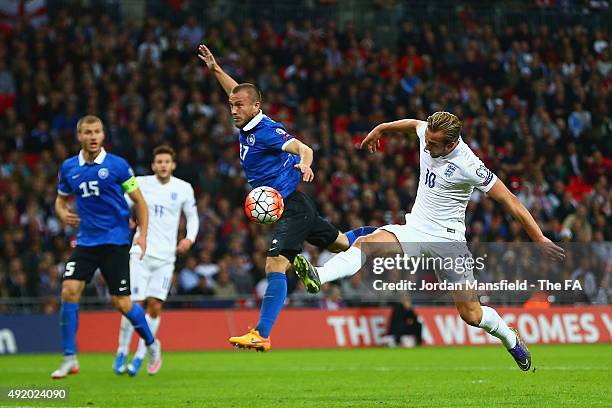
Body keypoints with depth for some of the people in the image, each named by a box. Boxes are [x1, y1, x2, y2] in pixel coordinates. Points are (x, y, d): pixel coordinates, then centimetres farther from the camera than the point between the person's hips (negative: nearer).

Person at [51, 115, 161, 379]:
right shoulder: (68, 168, 5)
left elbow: (139, 200, 1)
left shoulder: (117, 165, -6)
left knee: (121, 302, -5)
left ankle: (151, 345, 22)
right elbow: (61, 199, 19)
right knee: (69, 291, -13)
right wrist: (63, 214, -4)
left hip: (115, 241, -3)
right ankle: (69, 359, -5)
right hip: (86, 241, 4)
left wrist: (143, 234, -9)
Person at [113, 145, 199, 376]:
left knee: (155, 306, -6)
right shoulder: (141, 184, 1)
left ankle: (140, 357, 4)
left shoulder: (183, 189, 6)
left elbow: (192, 216, 17)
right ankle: (122, 351, 9)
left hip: (166, 256, 2)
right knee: (135, 304, -7)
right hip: (141, 253, -1)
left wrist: (190, 238, 1)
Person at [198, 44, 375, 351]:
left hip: (293, 207, -10)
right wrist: (215, 69, 26)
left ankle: (262, 335, -30)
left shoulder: (267, 130, -17)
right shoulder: (248, 127, 9)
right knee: (341, 243, 25)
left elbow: (302, 148, -31)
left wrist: (304, 164, -53)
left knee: (275, 265, -21)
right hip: (288, 207, 10)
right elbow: (238, 92, 29)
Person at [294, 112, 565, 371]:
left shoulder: (468, 166, -21)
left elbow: (508, 199, -17)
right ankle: (318, 277, -46)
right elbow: (413, 124, 22)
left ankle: (511, 339, 28)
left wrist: (540, 239, -16)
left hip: (447, 239, -5)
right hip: (414, 230, 5)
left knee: (472, 316, -2)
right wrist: (380, 129, 35)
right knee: (366, 243, -25)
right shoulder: (428, 133, -4)